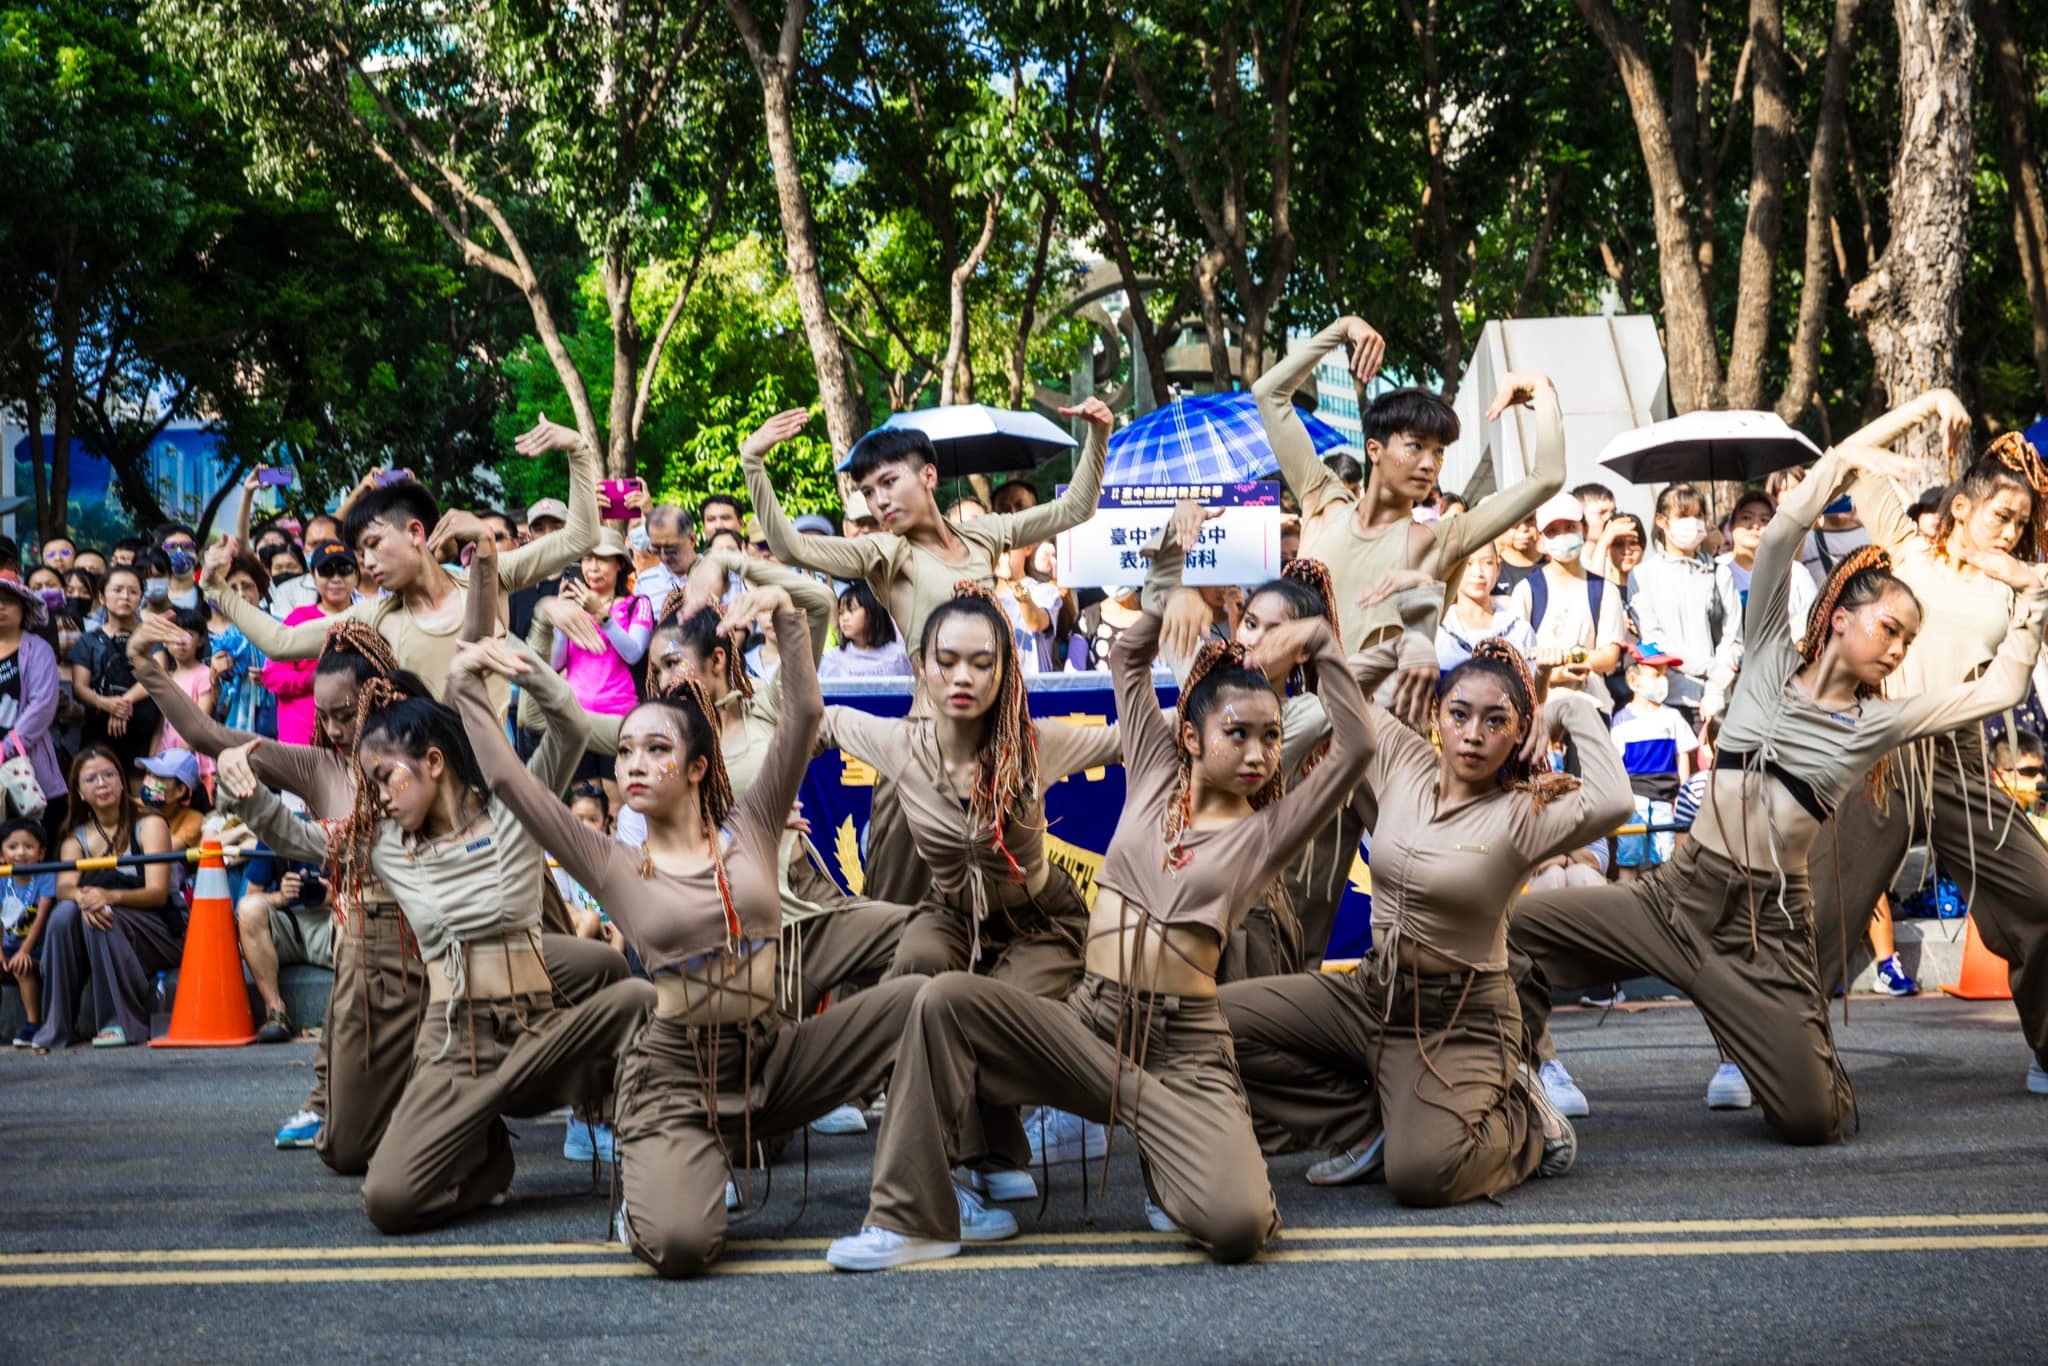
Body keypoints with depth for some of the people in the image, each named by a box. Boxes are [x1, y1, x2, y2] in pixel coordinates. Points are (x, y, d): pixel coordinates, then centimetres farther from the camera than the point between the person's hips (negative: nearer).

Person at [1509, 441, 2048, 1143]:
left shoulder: (1879, 723, 6)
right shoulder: (1771, 659, 5)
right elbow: (1778, 539, -5)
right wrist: (1843, 464, -8)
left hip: (1767, 926, 0)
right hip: (1678, 894, 0)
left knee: (1811, 1121, -9)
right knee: (1513, 927, -18)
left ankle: (1805, 1060, 29)